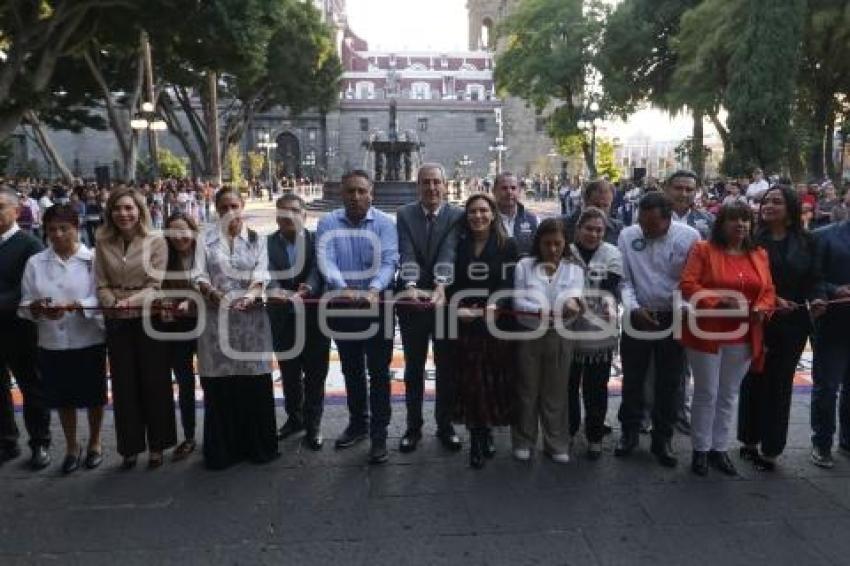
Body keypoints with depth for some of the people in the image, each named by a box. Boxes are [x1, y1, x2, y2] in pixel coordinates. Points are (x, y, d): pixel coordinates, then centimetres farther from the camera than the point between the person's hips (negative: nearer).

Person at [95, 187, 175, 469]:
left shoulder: (156, 242, -5)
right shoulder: (103, 245, 5)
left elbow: (155, 285, -9)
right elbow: (102, 285, 3)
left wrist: (132, 301, -24)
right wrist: (114, 303, -16)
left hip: (149, 319, -3)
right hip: (117, 322, 3)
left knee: (154, 382, 5)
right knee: (124, 384, 9)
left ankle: (156, 445, 20)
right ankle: (130, 446, 23)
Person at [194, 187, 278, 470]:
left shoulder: (257, 239, 9)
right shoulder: (206, 238, 8)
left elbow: (261, 274, -3)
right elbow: (200, 274, -2)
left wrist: (251, 294, -24)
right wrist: (211, 292, -22)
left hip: (250, 317, 0)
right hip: (216, 318, 0)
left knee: (255, 382, 2)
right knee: (219, 384, 2)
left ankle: (257, 445, 16)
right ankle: (222, 449, 15)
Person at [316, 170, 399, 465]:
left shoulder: (384, 223, -6)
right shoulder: (328, 223, -1)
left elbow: (389, 262, -16)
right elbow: (325, 260, -14)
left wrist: (374, 290, -35)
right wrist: (341, 288, -33)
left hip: (377, 306, -3)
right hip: (341, 307, 3)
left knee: (378, 372, 2)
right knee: (351, 370, 17)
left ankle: (379, 433, 11)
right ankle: (357, 422, 35)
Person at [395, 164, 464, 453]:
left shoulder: (457, 215, -4)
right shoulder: (405, 214, 0)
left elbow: (448, 253, -19)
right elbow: (406, 253, -14)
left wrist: (440, 287, -35)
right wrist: (411, 286, -31)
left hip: (444, 299, 0)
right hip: (412, 300, 1)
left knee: (446, 366, 10)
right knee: (413, 367, 11)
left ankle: (445, 425, 26)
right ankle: (413, 426, 24)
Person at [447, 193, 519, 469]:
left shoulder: (507, 245, 2)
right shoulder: (458, 246, 8)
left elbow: (509, 282, -6)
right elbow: (450, 283, 6)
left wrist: (493, 305, -23)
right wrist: (456, 309, -12)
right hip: (464, 324, 1)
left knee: (496, 380, 4)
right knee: (470, 381, 0)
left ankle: (487, 431, 23)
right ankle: (478, 438, 11)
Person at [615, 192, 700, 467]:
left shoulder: (689, 237, -10)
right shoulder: (627, 235, -6)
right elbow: (623, 279, -4)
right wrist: (633, 308, -16)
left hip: (673, 320, -1)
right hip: (637, 318, 1)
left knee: (669, 382, 10)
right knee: (632, 378, 12)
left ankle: (662, 438, 26)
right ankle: (629, 431, 29)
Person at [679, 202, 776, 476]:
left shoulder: (759, 255, 10)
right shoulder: (703, 250, -5)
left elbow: (768, 291, 10)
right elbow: (687, 285, -13)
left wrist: (761, 309, -10)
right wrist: (720, 301, -22)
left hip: (744, 337, 5)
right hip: (707, 333, -4)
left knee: (729, 394, 12)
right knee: (706, 393, 2)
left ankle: (720, 449, 23)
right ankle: (700, 450, 15)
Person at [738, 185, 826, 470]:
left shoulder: (806, 241, 5)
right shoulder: (751, 239, -4)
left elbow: (813, 279, 5)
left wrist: (816, 299, -14)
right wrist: (773, 300, -18)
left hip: (793, 323, 2)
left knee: (779, 384, 7)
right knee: (754, 381, 8)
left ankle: (770, 449, 16)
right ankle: (750, 441, 24)